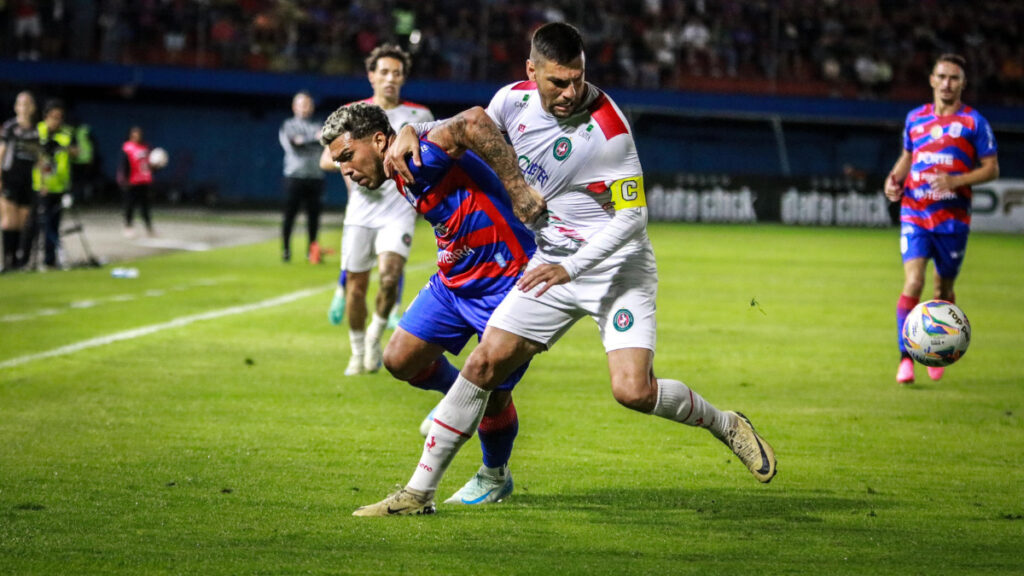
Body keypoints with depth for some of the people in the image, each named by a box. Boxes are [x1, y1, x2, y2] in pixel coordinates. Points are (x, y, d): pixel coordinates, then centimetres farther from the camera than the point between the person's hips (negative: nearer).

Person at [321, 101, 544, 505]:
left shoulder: (420, 158, -25)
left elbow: (475, 123, -40)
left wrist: (517, 188, -41)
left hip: (506, 285, -9)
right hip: (453, 280, 9)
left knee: (492, 396, 2)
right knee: (400, 360, 6)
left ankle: (495, 477, 28)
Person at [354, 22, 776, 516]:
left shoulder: (607, 129, -23)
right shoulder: (514, 100, -6)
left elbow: (633, 216, -20)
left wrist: (571, 268, -28)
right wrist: (411, 135, -4)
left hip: (617, 267, -5)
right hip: (551, 262, 5)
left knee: (633, 391, -19)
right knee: (485, 363, -6)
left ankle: (725, 425, 12)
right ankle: (418, 493, 2)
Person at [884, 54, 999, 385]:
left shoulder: (974, 122, 0)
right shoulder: (915, 118, 10)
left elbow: (991, 169, -1)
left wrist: (956, 180, -17)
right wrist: (894, 178, 4)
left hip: (953, 217, -1)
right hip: (914, 213, 1)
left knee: (943, 289, 9)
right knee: (913, 283, -16)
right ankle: (906, 358, -15)